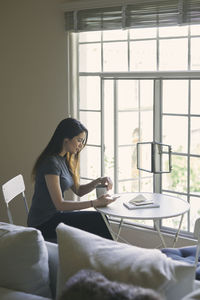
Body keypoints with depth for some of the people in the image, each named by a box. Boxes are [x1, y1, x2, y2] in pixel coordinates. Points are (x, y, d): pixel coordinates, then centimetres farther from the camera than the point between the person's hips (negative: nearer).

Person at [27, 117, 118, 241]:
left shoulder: (64, 160, 10)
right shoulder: (51, 162, -20)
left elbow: (78, 190, 14)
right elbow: (59, 204, -23)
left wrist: (98, 181, -4)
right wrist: (95, 202, -23)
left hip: (53, 216, 9)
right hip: (44, 224, -9)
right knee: (98, 220, -15)